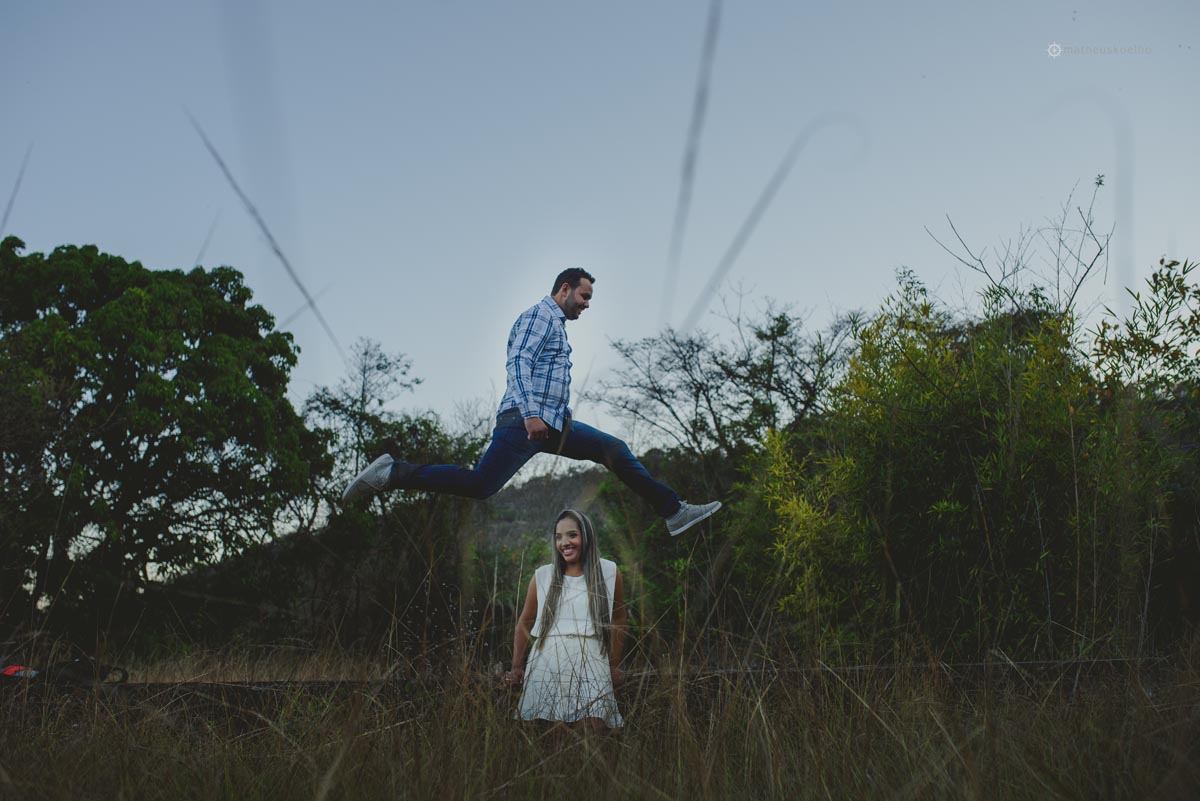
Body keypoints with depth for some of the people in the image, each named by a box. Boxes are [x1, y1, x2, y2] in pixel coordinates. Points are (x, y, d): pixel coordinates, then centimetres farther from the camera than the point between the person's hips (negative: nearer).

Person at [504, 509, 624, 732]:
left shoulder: (609, 572, 6)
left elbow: (618, 620, 16)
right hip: (546, 666, 1)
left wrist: (614, 665, 16)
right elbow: (524, 623, 16)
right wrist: (516, 668, 13)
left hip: (590, 665, -1)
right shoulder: (542, 576, 8)